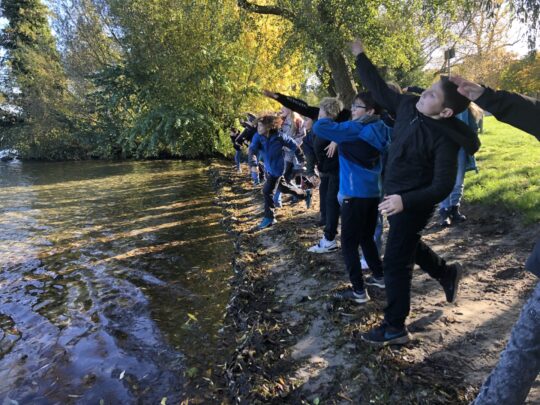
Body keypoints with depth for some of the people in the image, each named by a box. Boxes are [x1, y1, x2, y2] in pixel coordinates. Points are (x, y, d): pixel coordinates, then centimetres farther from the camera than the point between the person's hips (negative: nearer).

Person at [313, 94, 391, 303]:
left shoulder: (355, 129, -14)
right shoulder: (380, 130, 8)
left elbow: (319, 128, -18)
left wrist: (324, 116, 2)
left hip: (355, 194, -8)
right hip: (373, 192, 8)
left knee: (349, 243, 0)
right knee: (366, 237, 22)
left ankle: (359, 291, 3)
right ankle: (379, 276, 32)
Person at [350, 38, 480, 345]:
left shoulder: (445, 139, -25)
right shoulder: (409, 106, -6)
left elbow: (443, 186, -26)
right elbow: (380, 89, 6)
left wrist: (405, 201, -39)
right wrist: (360, 55, 8)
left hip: (415, 203, -8)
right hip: (396, 196, 8)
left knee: (396, 262, -1)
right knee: (408, 245, 28)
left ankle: (395, 329, 15)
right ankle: (448, 274, 52)